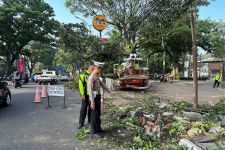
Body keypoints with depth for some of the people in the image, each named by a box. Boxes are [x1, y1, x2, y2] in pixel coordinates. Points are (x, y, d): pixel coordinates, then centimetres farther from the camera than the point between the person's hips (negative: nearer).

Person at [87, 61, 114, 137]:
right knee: (94, 114, 2)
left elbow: (102, 85, 18)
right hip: (94, 97, -9)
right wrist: (92, 102, -24)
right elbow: (90, 90, -23)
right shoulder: (91, 77, -19)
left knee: (98, 113, 18)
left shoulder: (97, 76, 11)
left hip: (98, 97, 9)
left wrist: (110, 92, 14)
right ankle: (94, 131, 16)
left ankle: (98, 128, 32)